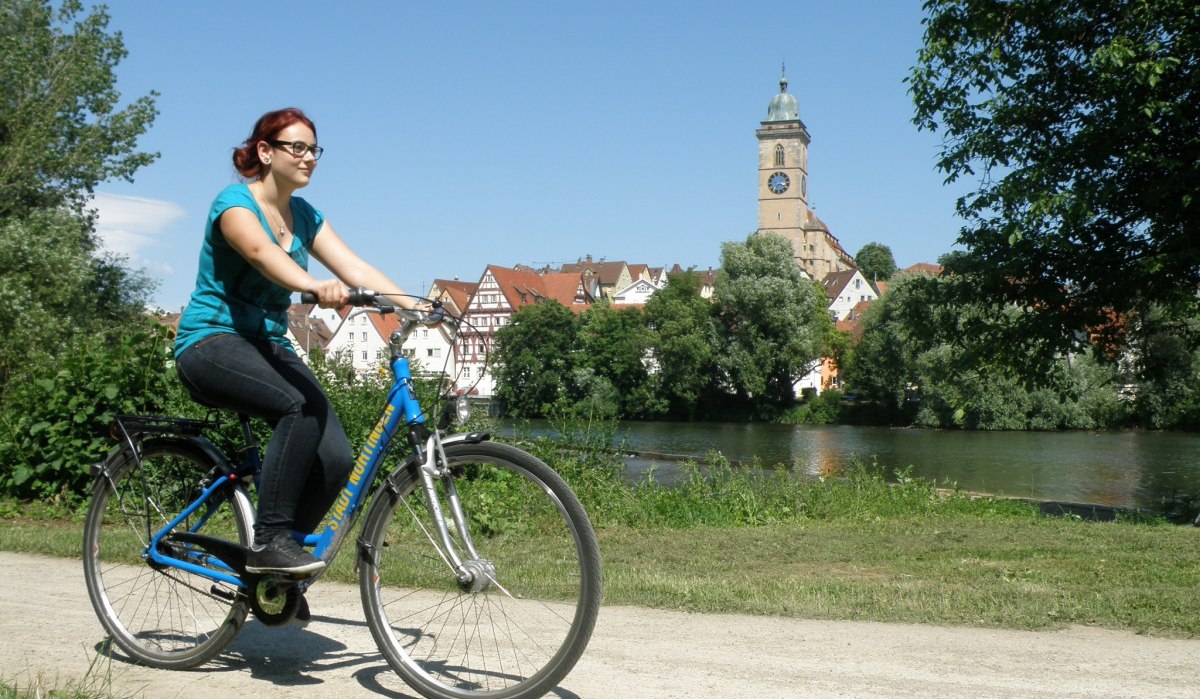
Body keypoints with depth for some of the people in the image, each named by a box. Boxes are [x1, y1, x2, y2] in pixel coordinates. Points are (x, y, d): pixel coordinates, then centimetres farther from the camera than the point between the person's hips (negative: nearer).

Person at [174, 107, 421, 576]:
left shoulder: (304, 216, 10)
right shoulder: (235, 201, -11)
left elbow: (354, 266, -3)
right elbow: (261, 252, -33)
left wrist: (415, 305, -18)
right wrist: (315, 286, -53)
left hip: (267, 346, 7)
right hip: (212, 343, -6)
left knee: (336, 458, -14)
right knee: (305, 405, -35)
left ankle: (278, 575, 4)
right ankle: (268, 541, -24)